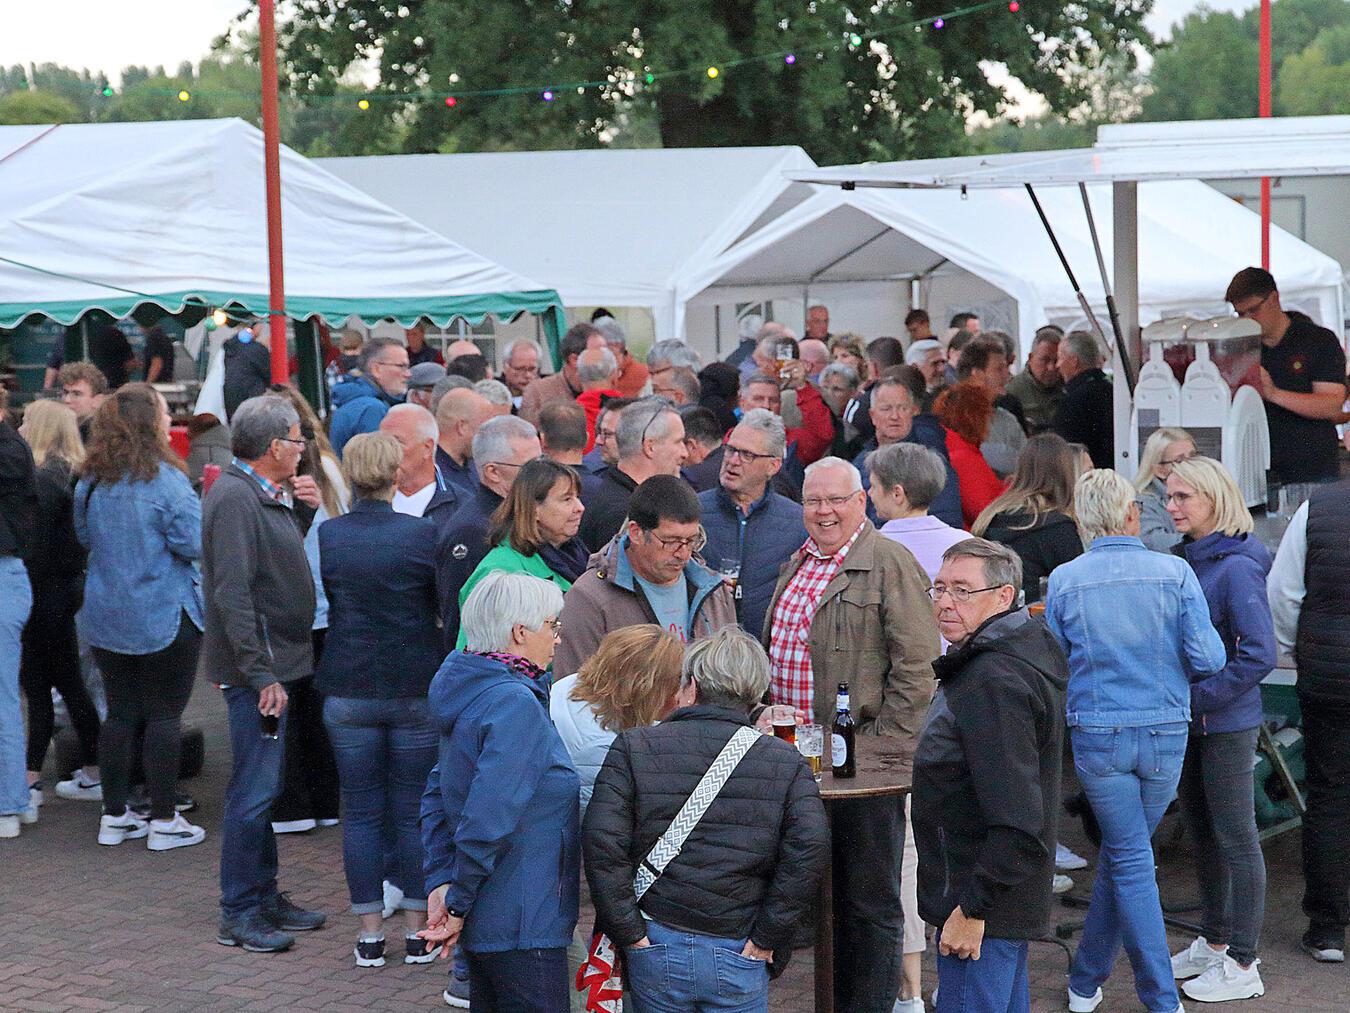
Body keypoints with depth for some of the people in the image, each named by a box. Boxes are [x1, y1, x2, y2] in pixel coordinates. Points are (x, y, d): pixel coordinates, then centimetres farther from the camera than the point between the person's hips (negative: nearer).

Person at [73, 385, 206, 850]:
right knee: (164, 715, 2)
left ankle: (114, 816, 18)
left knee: (119, 713, 13)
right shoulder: (164, 479, -17)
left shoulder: (90, 480, 2)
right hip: (164, 616, -6)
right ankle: (164, 821, 5)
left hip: (106, 616, 6)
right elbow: (195, 544, -16)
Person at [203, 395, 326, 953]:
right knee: (254, 790, -5)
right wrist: (261, 675, -24)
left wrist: (308, 506, 6)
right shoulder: (234, 498, -17)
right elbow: (232, 594, -23)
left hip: (275, 664, 10)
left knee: (263, 787, 16)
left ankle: (264, 896, 26)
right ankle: (239, 913, 2)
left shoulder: (265, 497, 14)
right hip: (257, 670, -10)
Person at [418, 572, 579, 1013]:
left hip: (485, 922, 10)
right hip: (522, 926, -10)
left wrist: (439, 882, 7)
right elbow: (488, 821, -27)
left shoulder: (469, 694, 9)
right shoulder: (516, 705, -21)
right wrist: (458, 905, -17)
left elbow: (437, 793, 14)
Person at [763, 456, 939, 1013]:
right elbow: (774, 654, 25)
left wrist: (884, 746, -17)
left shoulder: (891, 564, -10)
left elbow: (916, 665, -15)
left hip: (864, 759, -8)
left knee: (869, 901, 2)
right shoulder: (797, 563, 15)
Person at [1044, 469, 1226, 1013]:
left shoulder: (1064, 580, -5)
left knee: (1131, 861, 6)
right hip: (1165, 735, 1)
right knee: (1121, 853, 16)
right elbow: (1206, 656, -10)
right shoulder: (1174, 572, -6)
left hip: (1097, 736, -1)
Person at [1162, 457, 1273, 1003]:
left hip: (1226, 725, -8)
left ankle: (1242, 965, 9)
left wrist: (1201, 698, -19)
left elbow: (1260, 654, -22)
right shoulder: (1188, 559, 8)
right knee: (1201, 831, 17)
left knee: (1236, 839, 0)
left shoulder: (1236, 568, -18)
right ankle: (1213, 941, 31)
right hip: (1187, 721, 9)